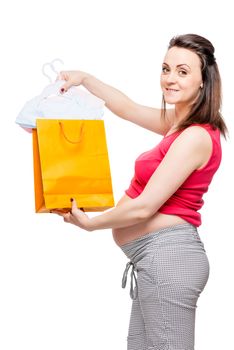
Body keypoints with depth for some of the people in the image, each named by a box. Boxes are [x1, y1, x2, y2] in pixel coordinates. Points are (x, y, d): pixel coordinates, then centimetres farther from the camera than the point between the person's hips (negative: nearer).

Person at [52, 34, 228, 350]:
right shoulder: (180, 121, 11)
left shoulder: (196, 136, -17)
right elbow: (128, 109, 28)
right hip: (159, 256, 10)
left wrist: (88, 223, -5)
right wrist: (84, 78, 21)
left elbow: (143, 207, -18)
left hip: (167, 255, -10)